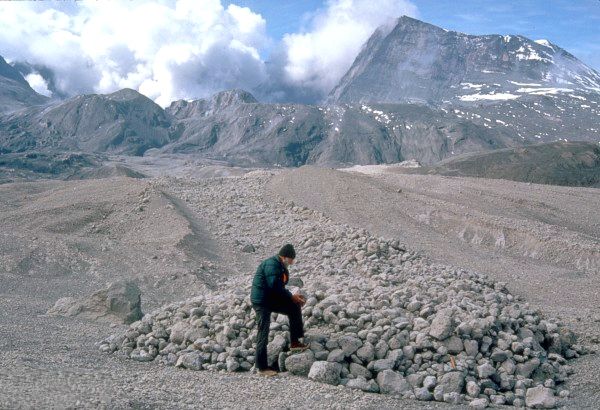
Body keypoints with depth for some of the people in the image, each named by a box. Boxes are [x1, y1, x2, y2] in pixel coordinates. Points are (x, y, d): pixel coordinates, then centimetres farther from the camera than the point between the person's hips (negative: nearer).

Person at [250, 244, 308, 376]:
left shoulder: (280, 267, 13)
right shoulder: (272, 265, -18)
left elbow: (279, 288, 16)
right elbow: (275, 287, -24)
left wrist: (293, 297, 4)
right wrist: (291, 297, -13)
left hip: (271, 298, 9)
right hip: (261, 301, -9)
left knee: (294, 307, 6)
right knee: (263, 333, -6)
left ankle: (294, 342, 10)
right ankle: (261, 367, 2)